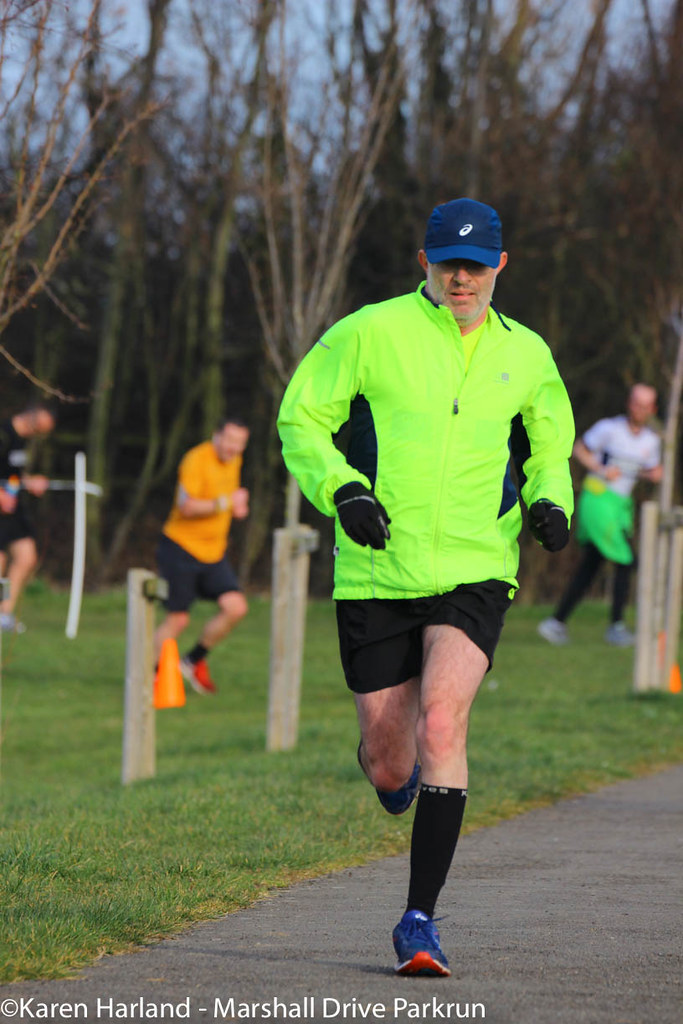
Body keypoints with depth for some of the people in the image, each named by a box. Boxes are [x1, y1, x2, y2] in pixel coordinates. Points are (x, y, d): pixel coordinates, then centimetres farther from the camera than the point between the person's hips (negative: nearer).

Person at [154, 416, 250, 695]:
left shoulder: (233, 461, 9)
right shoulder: (197, 460, -18)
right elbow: (187, 506, -26)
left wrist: (236, 507, 6)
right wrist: (226, 503, -26)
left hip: (214, 553, 7)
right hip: (182, 548, -7)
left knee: (236, 608, -6)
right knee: (177, 619, -4)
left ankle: (194, 661, 12)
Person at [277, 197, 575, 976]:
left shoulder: (525, 355, 7)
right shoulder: (370, 333, -3)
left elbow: (550, 444, 23)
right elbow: (300, 419, 1)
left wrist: (551, 502, 2)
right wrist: (341, 489, -16)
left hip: (474, 573, 0)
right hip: (376, 574, 0)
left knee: (442, 723, -22)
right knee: (388, 761, 4)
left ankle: (420, 919, -16)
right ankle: (396, 767, 46)